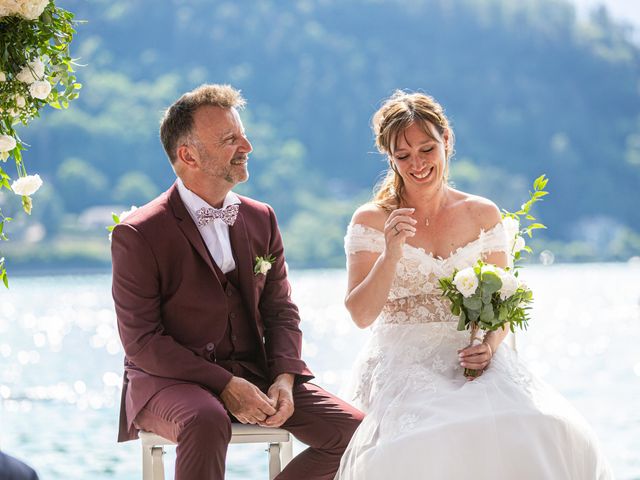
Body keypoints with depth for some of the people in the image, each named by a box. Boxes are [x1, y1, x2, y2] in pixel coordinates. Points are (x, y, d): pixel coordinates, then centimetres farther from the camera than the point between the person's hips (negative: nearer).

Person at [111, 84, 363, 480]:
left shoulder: (261, 219, 9)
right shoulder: (137, 236, -9)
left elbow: (281, 311, 11)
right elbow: (141, 340, -12)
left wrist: (283, 379, -9)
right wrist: (224, 385, -22)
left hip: (253, 372, 6)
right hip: (171, 380, -6)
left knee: (354, 432, -12)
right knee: (206, 422, -40)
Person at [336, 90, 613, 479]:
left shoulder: (483, 215, 10)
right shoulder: (371, 221, 4)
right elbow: (361, 315, -3)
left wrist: (491, 344, -9)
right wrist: (391, 253, -17)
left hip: (473, 360, 2)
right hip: (403, 361, -2)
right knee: (429, 442, -36)